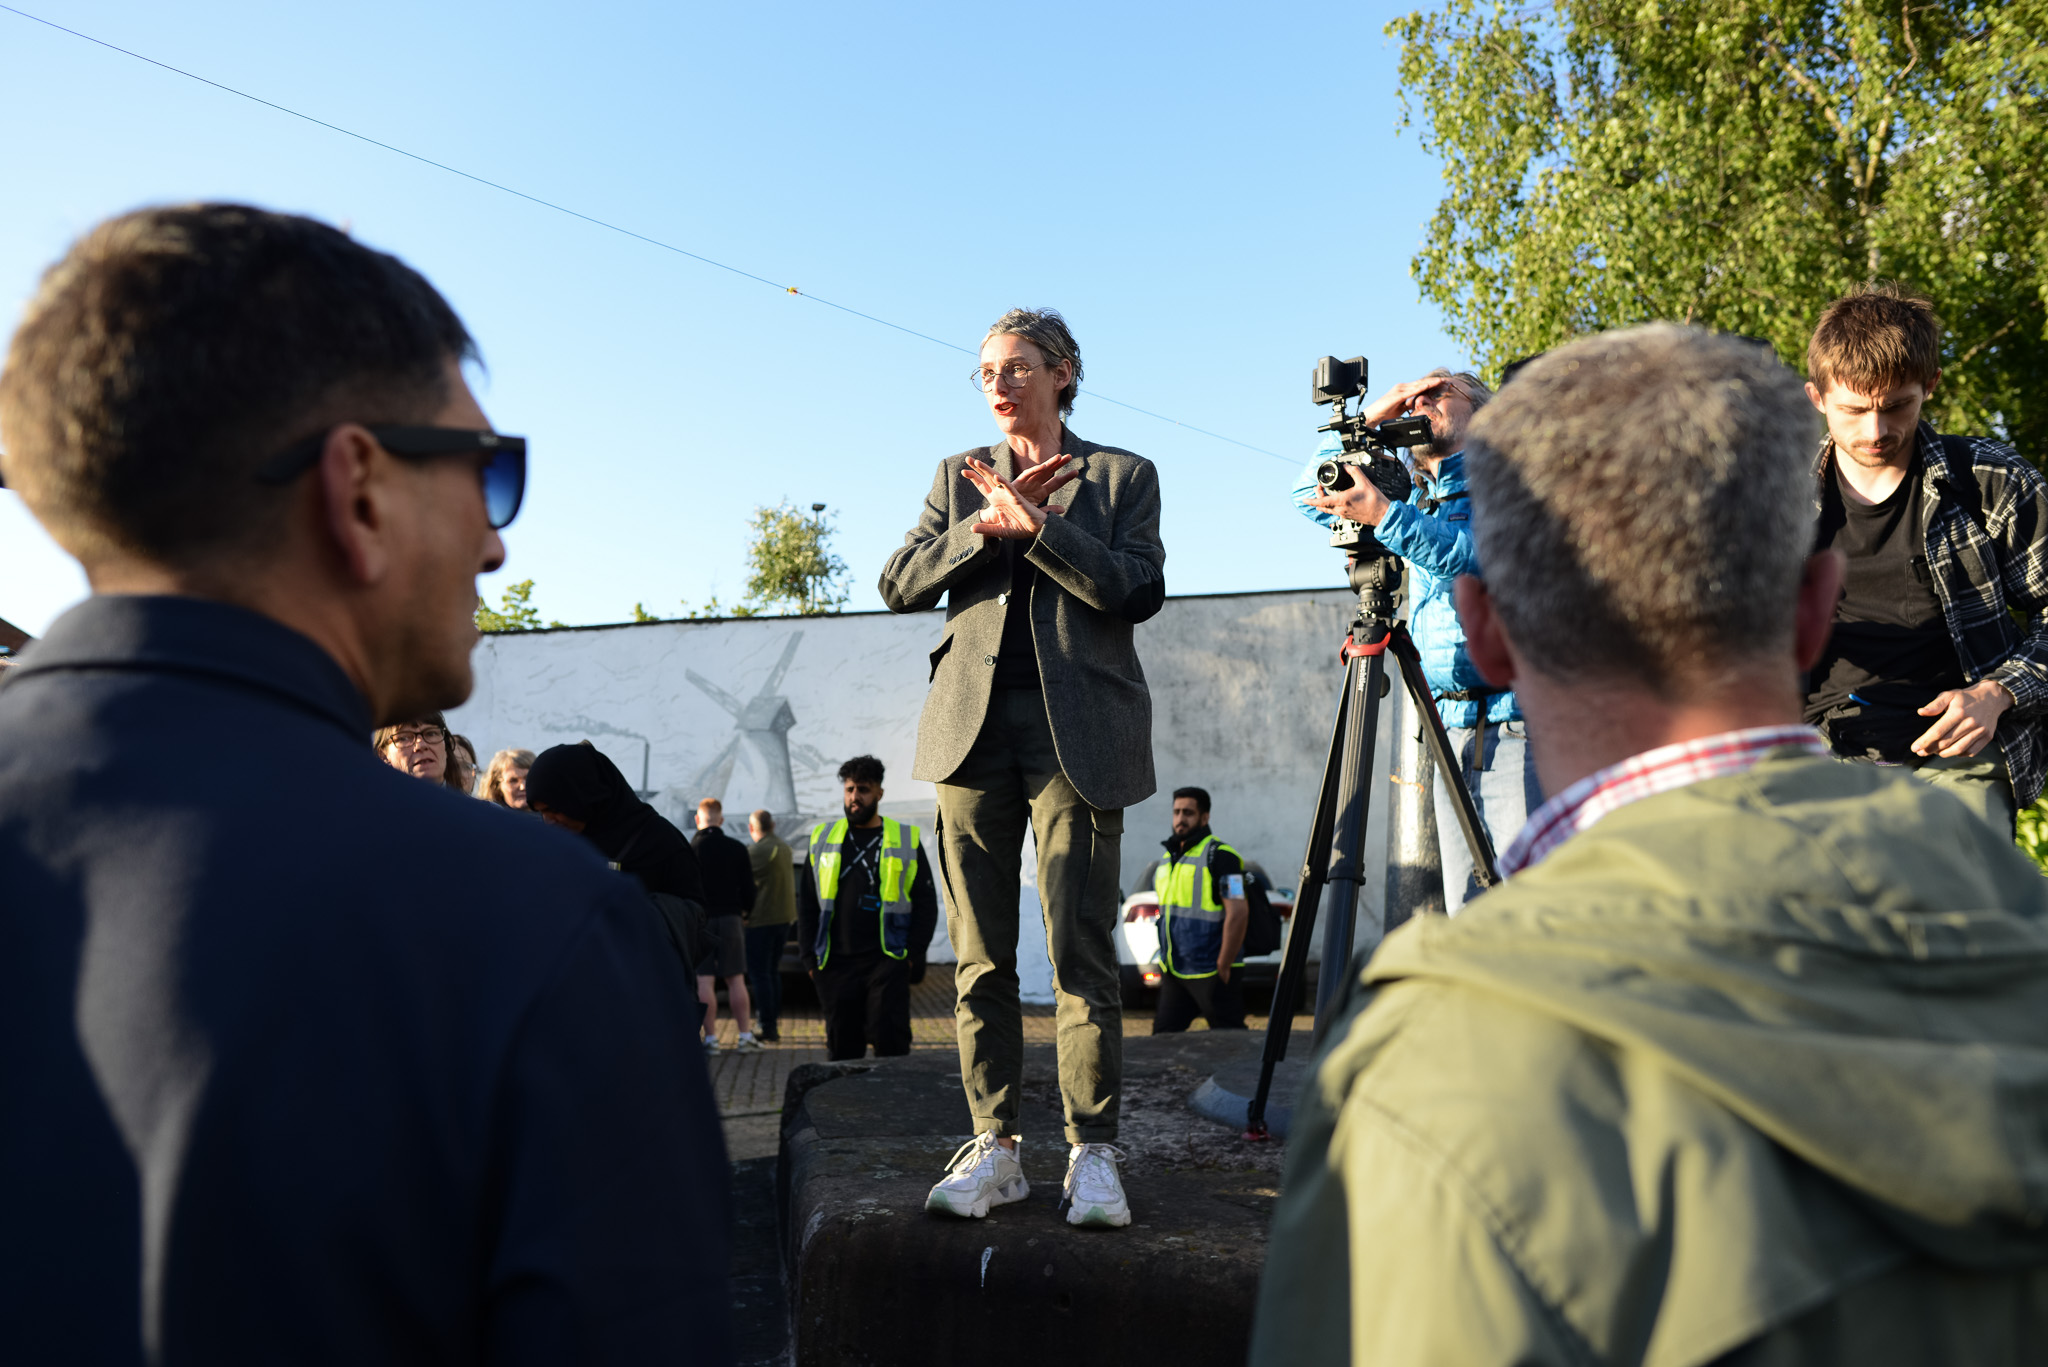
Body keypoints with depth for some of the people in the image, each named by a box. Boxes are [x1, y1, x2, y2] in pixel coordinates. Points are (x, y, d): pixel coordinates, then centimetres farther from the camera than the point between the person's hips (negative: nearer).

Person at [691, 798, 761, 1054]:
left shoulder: (689, 849, -4)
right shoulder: (737, 848, 4)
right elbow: (748, 889, 6)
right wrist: (744, 913, 20)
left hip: (701, 919, -2)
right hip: (731, 918, 2)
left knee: (704, 982, 0)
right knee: (736, 980, 7)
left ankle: (710, 1038, 0)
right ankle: (746, 1036, 6)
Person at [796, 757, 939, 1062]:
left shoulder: (907, 841, 5)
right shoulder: (822, 839, 11)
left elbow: (926, 904, 6)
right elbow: (806, 903, 13)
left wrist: (913, 955, -4)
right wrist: (810, 958, 5)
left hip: (887, 962, -2)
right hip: (836, 965, 2)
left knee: (891, 1045, -5)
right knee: (841, 1048, 7)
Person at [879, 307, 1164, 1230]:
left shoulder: (1122, 476, 11)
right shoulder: (959, 477, 20)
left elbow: (1139, 591, -5)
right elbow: (899, 585, 8)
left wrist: (1032, 522, -10)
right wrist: (988, 523, -5)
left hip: (1076, 729, -3)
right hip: (974, 724, 3)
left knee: (1081, 950, -6)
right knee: (980, 954, 3)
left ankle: (1093, 1152, 5)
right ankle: (994, 1147, 12)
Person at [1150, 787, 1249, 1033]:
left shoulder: (1219, 856, -12)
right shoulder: (1166, 860, 15)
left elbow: (1238, 911, -20)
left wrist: (1223, 966, -19)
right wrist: (1165, 962, 18)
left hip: (1211, 973, -8)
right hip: (1174, 973, 8)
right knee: (1163, 1036, 11)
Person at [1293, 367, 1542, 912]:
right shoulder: (1416, 498, 21)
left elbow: (1477, 555, -18)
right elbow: (1310, 493, 21)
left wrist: (1384, 515, -27)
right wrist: (1370, 416, 11)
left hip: (1514, 724, -6)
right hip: (1450, 728, 7)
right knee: (1465, 910, 6)